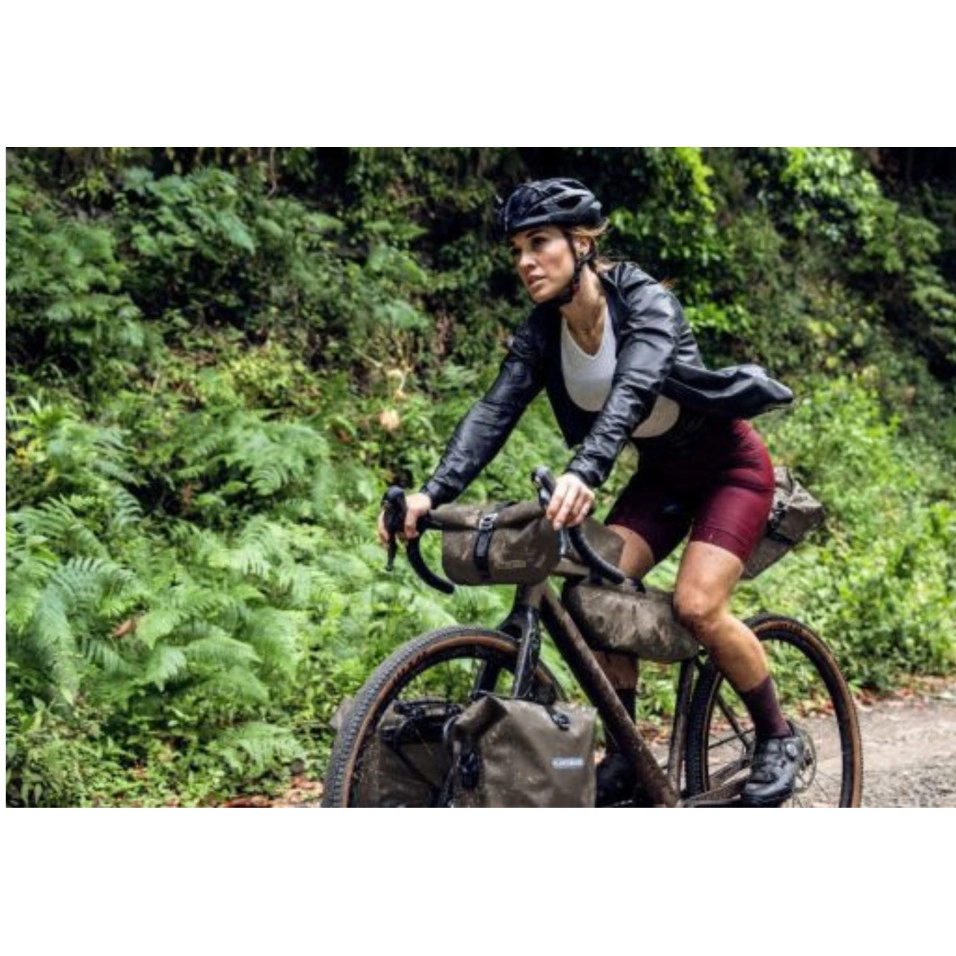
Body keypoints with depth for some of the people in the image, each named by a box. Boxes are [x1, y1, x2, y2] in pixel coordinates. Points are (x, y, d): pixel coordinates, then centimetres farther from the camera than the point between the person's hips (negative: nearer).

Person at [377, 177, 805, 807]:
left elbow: (632, 391, -46)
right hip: (662, 475, 6)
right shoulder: (541, 332, -11)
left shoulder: (646, 302, -28)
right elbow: (494, 412, -23)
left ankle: (779, 738, 2)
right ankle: (624, 758, -2)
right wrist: (433, 494, -39)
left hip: (729, 465, -6)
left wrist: (584, 475, -64)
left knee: (697, 606, -22)